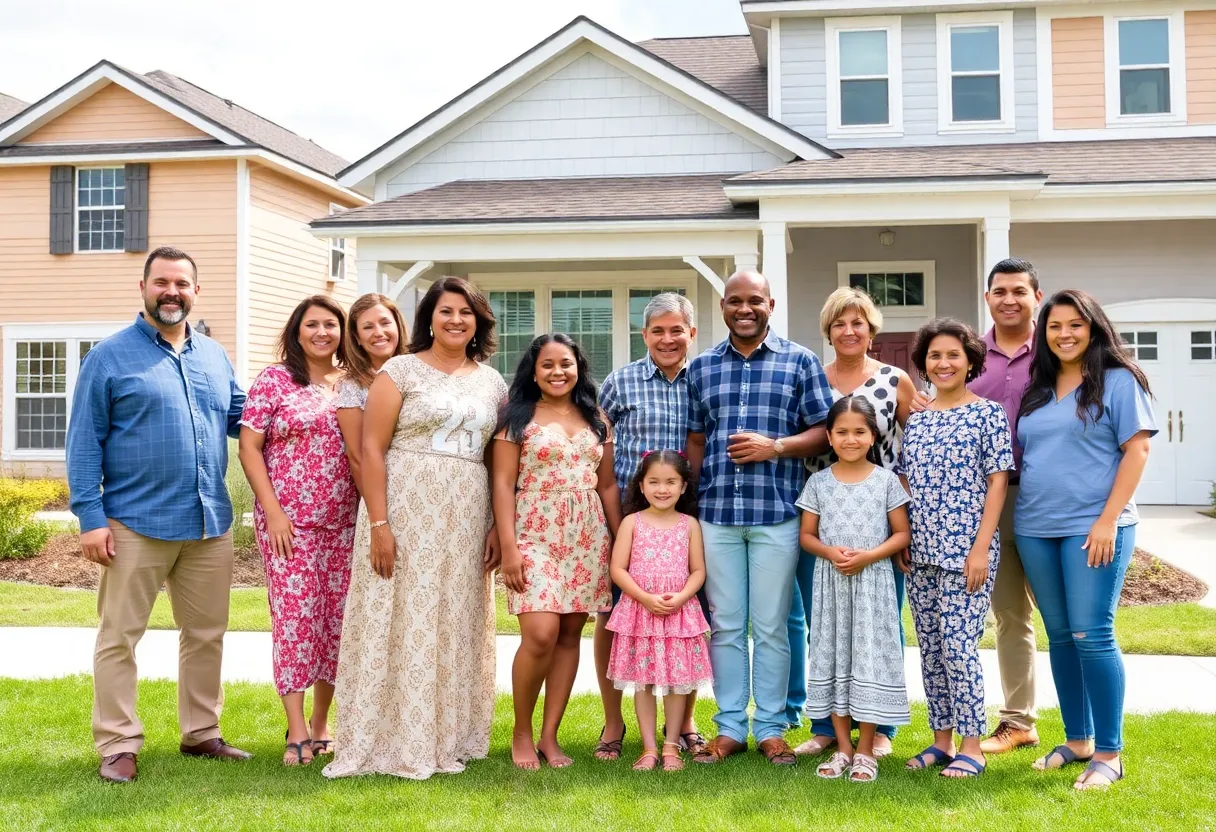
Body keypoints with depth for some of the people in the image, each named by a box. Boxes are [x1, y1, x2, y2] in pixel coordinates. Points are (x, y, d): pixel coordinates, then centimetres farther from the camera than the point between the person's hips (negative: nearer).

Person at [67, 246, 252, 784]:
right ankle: (118, 745, 10)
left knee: (207, 635, 12)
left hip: (210, 523, 5)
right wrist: (90, 517, -12)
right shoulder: (109, 356, -2)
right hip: (136, 524, -5)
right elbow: (84, 443, -5)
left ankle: (201, 732, 26)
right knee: (119, 638, 1)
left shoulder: (215, 356, 12)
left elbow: (241, 418, 18)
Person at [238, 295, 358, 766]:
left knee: (337, 618, 5)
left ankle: (322, 722, 18)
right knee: (294, 616, -5)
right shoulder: (273, 380, -1)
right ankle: (297, 731, 0)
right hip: (288, 520, -3)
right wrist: (273, 511, -10)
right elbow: (249, 449, -3)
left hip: (345, 522, 4)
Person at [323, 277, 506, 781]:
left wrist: (497, 527, 4)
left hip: (465, 521, 4)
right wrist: (378, 524, -16)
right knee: (401, 622, -1)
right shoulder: (402, 371, -2)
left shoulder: (492, 382, 11)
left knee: (455, 626, 9)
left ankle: (445, 740, 21)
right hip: (406, 509, -4)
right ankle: (390, 743, 9)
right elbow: (371, 447, -8)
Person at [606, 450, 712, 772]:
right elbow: (618, 569, -4)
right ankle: (649, 748, 12)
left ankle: (672, 746, 14)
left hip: (680, 612, 1)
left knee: (678, 678, 3)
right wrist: (647, 598, -15)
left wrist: (680, 597, -14)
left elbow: (698, 571, 3)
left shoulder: (689, 524, 4)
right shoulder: (632, 522, 1)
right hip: (639, 611, -1)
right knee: (643, 680, 4)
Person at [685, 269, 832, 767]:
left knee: (770, 627, 3)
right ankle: (730, 727, 17)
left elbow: (824, 431, 3)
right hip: (716, 513, 2)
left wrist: (775, 447, -13)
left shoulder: (800, 362, 5)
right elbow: (695, 440, 14)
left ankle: (771, 728, 14)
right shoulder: (701, 367, 12)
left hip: (776, 514, -2)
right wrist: (690, 501, 5)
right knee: (725, 626, 7)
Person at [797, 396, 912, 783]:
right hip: (831, 581, 2)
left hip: (872, 580, -2)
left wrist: (868, 556, -16)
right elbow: (806, 535, 6)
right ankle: (843, 747, 16)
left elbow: (902, 534, -1)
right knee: (833, 657, 5)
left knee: (870, 657, 0)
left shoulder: (885, 480, -1)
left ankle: (866, 750, 9)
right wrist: (830, 552, -14)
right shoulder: (819, 482, 3)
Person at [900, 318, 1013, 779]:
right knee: (930, 649, 9)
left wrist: (981, 548, -13)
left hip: (966, 551, -5)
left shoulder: (988, 413, -3)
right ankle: (941, 740, 20)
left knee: (959, 646, -7)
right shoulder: (916, 419, 11)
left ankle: (972, 747, 4)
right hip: (921, 552, 6)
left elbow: (997, 482, -7)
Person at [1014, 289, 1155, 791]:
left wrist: (1108, 520, -15)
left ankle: (1109, 753, 1)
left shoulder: (1118, 381, -2)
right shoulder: (1037, 388, 14)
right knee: (1059, 636, 10)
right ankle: (1077, 741, 20)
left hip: (1093, 527, -5)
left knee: (1092, 635, -8)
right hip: (1035, 529, 6)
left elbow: (1136, 450, -7)